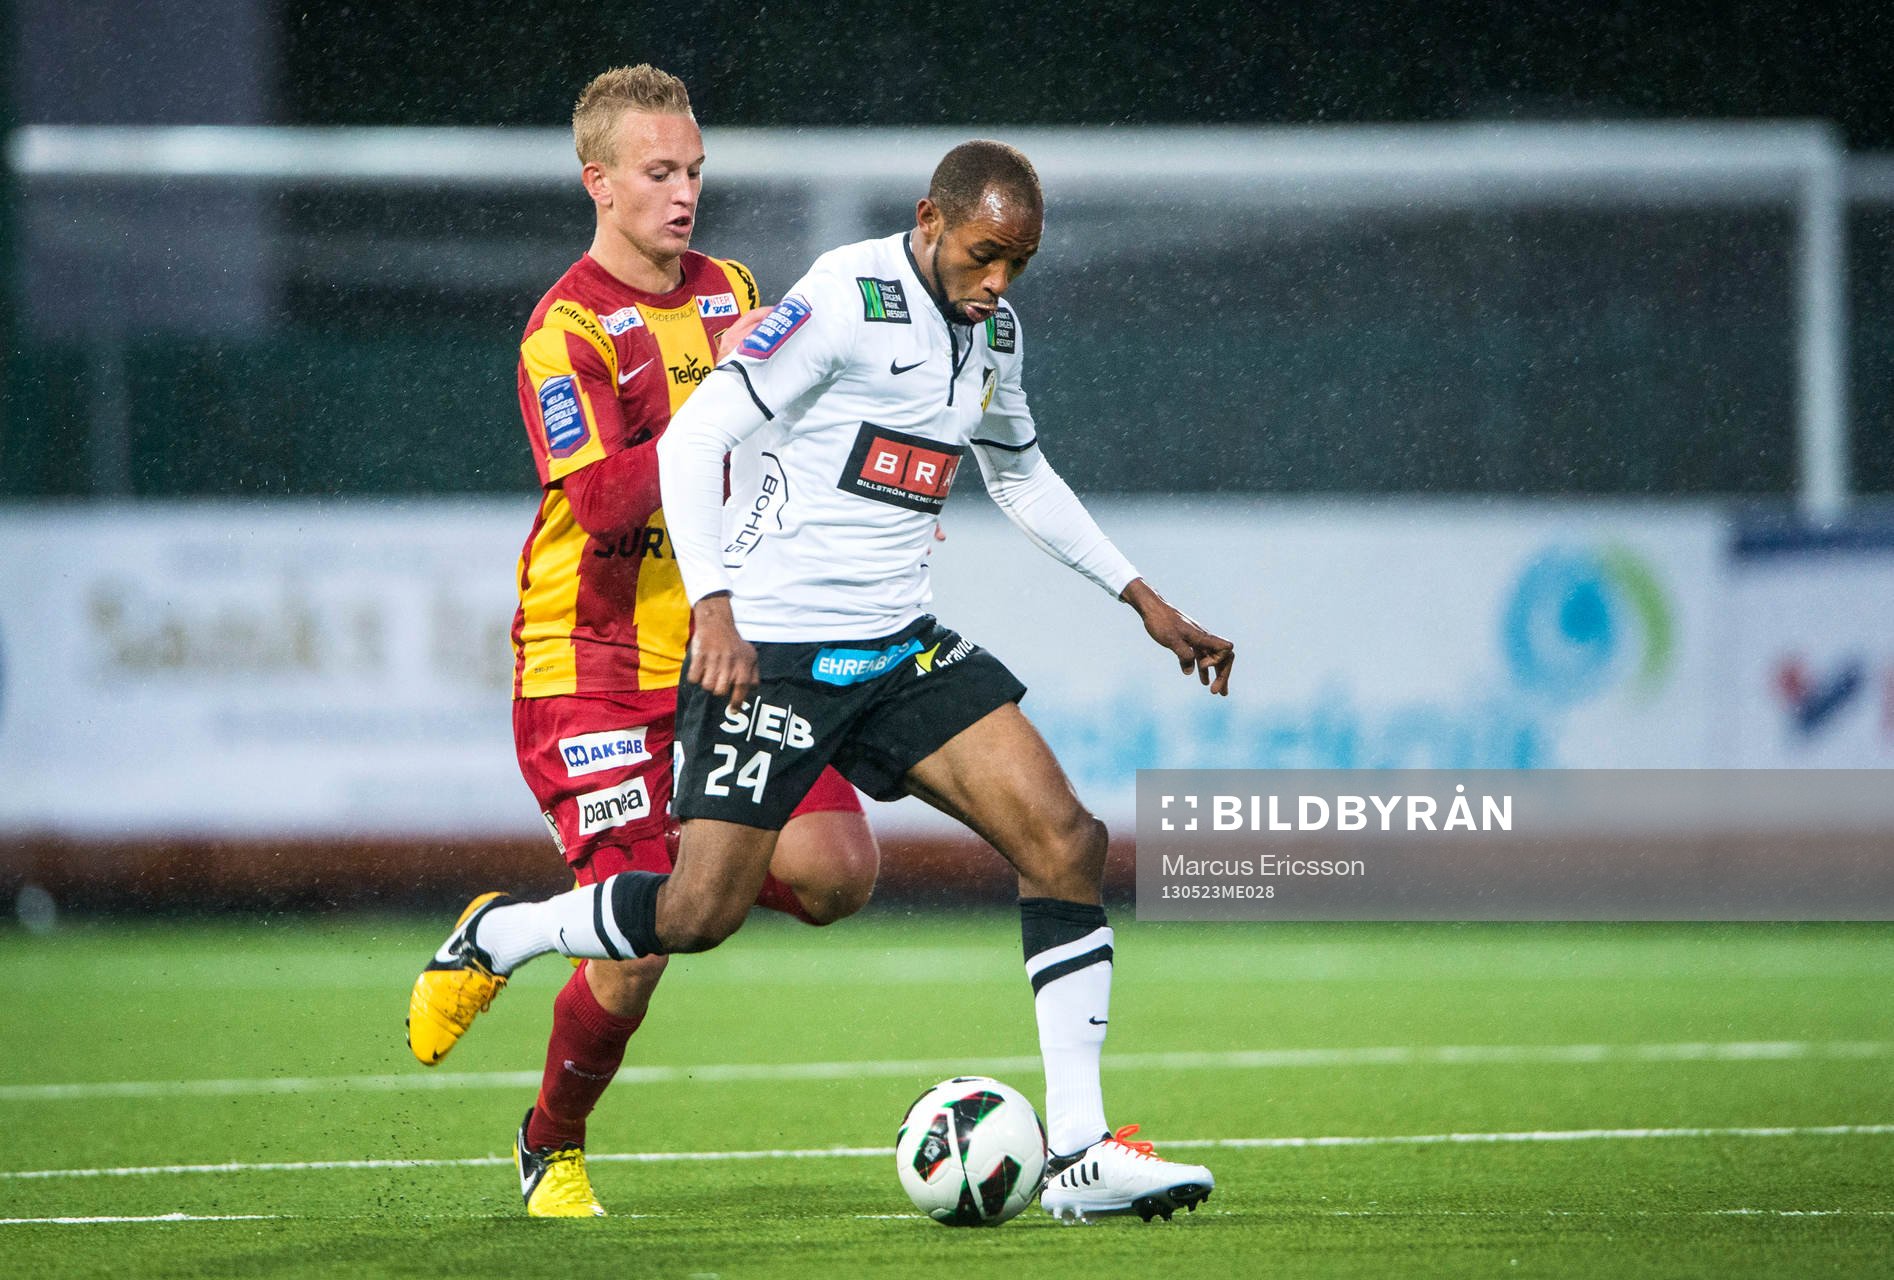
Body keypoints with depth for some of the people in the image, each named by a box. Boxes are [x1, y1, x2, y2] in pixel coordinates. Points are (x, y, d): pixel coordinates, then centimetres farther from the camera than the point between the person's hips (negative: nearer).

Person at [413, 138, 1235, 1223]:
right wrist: (716, 605, -28)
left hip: (900, 644, 7)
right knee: (700, 913, -11)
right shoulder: (847, 300, -16)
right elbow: (694, 437, -18)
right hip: (770, 649, -7)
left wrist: (1143, 599, 26)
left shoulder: (993, 328, 9)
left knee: (1066, 842, -9)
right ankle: (494, 940, 19)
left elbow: (1021, 473, 27)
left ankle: (1080, 1153, -7)